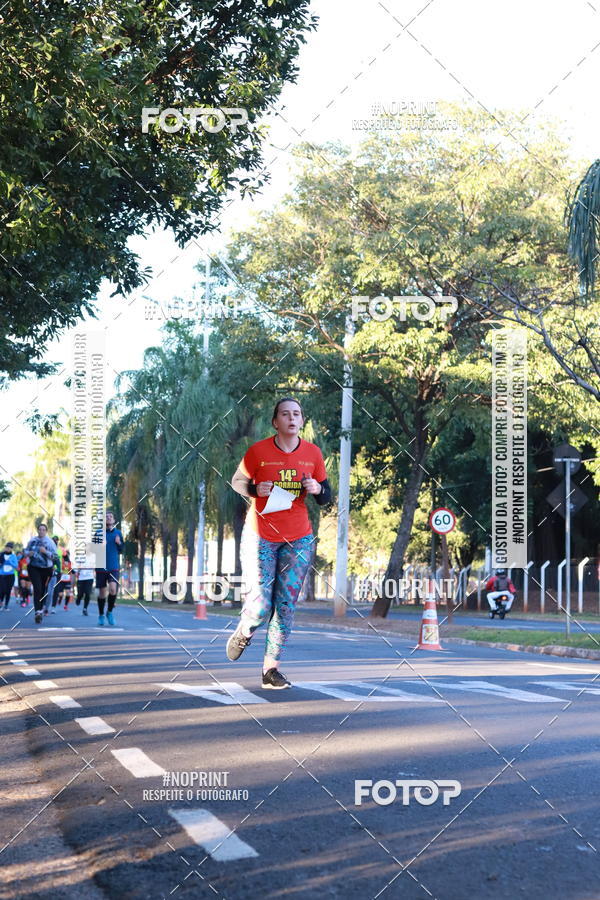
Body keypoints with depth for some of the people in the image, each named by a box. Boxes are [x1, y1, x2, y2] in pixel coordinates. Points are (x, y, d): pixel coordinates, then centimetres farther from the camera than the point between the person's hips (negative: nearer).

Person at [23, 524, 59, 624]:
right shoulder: (32, 540, 6)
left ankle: (39, 610, 25)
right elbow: (25, 550, 19)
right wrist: (28, 553, -5)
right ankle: (38, 612, -24)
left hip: (46, 569, 0)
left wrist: (45, 552, -23)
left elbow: (55, 556, -7)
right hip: (33, 568, 0)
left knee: (42, 590, 8)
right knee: (37, 588, -16)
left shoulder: (50, 542, -2)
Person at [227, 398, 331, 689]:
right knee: (260, 606, -7)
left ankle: (271, 668, 9)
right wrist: (255, 490, -17)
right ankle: (243, 632, 29)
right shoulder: (259, 451, -7)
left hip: (298, 539, 3)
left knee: (286, 605, 1)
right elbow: (237, 481, 3)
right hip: (260, 536, -3)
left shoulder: (313, 453, 2)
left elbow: (326, 497, 9)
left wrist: (318, 489, -14)